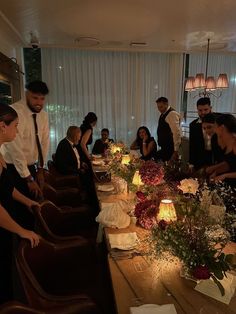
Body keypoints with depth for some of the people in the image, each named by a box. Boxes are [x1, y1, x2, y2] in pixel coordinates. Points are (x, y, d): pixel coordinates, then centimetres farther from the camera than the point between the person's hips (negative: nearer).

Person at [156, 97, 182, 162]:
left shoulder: (172, 114, -16)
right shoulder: (163, 114, 13)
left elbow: (177, 133, -23)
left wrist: (176, 151, -25)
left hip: (170, 149, -9)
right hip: (164, 148, 9)